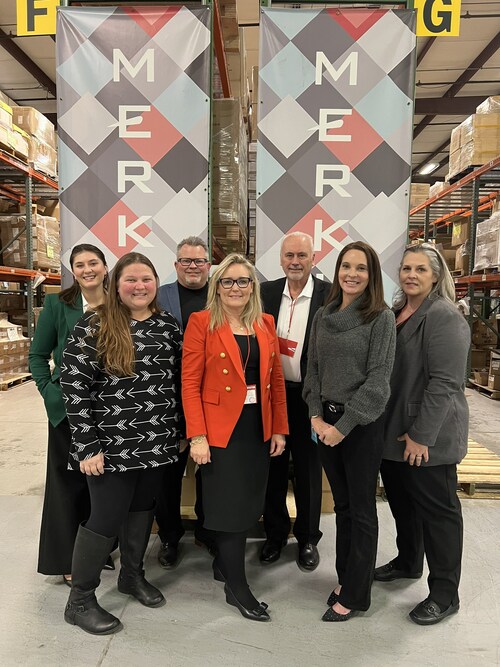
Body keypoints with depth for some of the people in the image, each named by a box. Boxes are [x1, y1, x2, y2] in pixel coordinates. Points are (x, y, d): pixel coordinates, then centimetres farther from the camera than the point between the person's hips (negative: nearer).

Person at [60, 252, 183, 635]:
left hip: (157, 442, 5)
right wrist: (87, 445, -15)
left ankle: (133, 575, 42)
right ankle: (80, 601, 26)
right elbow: (74, 386, -12)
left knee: (142, 508, 19)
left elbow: (178, 380, 10)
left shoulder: (168, 325, 4)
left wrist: (179, 431, 10)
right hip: (112, 445, -5)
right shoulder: (94, 327, -10)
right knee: (106, 518, 4)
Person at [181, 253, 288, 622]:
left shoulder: (265, 324, 8)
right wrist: (197, 437, -15)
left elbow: (276, 380, 9)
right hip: (222, 429, -5)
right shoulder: (202, 322, -6)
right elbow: (190, 383, -10)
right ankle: (237, 587, 23)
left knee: (250, 504, 13)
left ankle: (224, 563, 37)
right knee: (232, 506, 4)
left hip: (259, 428, 5)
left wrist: (279, 429, 5)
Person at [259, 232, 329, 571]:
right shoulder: (267, 291, 2)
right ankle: (275, 533, 36)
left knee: (308, 472, 14)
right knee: (273, 468, 16)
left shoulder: (329, 294, -8)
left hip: (308, 396, -3)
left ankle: (308, 538, 35)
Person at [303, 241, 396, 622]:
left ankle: (355, 595, 25)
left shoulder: (382, 317, -9)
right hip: (326, 421, 5)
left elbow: (378, 379, -14)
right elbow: (313, 370, 8)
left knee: (362, 510, 9)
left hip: (363, 424, -5)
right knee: (342, 505, 17)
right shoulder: (323, 315, 7)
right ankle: (345, 577, 35)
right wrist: (316, 415, -4)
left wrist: (344, 425, -16)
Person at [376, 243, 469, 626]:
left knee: (437, 509, 6)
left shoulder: (445, 317, -15)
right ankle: (408, 562, 43)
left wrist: (421, 434, -21)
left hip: (428, 436, -8)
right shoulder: (395, 313, 10)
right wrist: (396, 429, 15)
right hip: (393, 430, 8)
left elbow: (444, 382, -21)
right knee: (401, 500, 21)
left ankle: (444, 594, 22)